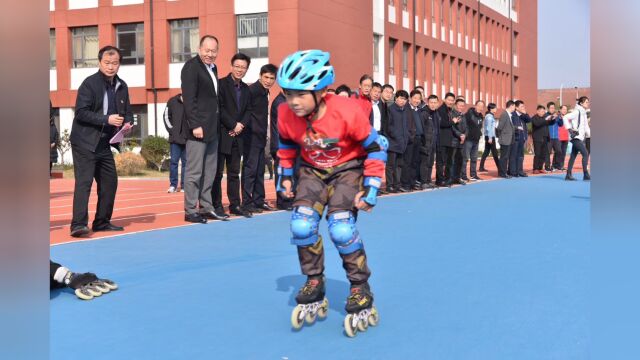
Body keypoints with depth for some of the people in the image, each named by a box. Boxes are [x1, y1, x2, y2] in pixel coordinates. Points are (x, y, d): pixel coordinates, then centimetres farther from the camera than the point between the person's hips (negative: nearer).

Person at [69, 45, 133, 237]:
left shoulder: (122, 87, 10)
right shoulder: (89, 83, -10)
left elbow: (127, 111, 20)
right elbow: (81, 112, -17)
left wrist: (127, 123, -3)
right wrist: (106, 119, -26)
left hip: (104, 144, 7)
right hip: (85, 142, -7)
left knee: (109, 182, 10)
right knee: (84, 182, -13)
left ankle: (102, 222, 22)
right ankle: (78, 224, -14)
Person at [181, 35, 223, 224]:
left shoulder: (212, 67, 17)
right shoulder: (191, 67, -8)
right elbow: (189, 99, -15)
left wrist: (216, 124, 14)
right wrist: (195, 125, -20)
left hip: (213, 129, 9)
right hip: (198, 128, -9)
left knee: (209, 171, 12)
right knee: (194, 171, -4)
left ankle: (206, 208, 20)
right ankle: (190, 211, 1)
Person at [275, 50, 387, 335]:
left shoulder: (346, 112, -30)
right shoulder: (286, 114, -18)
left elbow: (376, 146, -17)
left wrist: (371, 188, -17)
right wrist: (285, 174, 8)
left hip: (347, 168, -4)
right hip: (313, 170, 4)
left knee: (341, 229, -22)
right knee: (301, 225, -17)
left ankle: (361, 292, -2)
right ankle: (314, 286, 6)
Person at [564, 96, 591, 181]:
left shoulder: (583, 112, 16)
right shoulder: (577, 112, -12)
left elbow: (585, 126, 21)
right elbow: (565, 117, -23)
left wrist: (589, 134, 7)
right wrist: (569, 129, -23)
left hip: (580, 137, 9)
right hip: (576, 137, -9)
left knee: (573, 155, 10)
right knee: (585, 153, -13)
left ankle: (568, 174, 14)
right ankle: (586, 175, -12)